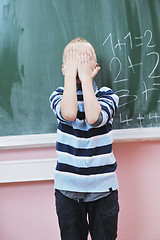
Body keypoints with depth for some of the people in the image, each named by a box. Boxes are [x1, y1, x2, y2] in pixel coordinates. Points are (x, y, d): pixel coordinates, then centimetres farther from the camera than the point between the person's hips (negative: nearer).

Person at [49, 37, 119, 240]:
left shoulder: (107, 95, -1)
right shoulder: (59, 95, 1)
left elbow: (94, 118, -24)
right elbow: (68, 114, -24)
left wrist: (86, 77, -18)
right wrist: (71, 75, -18)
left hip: (103, 187, 0)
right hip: (67, 187, 1)